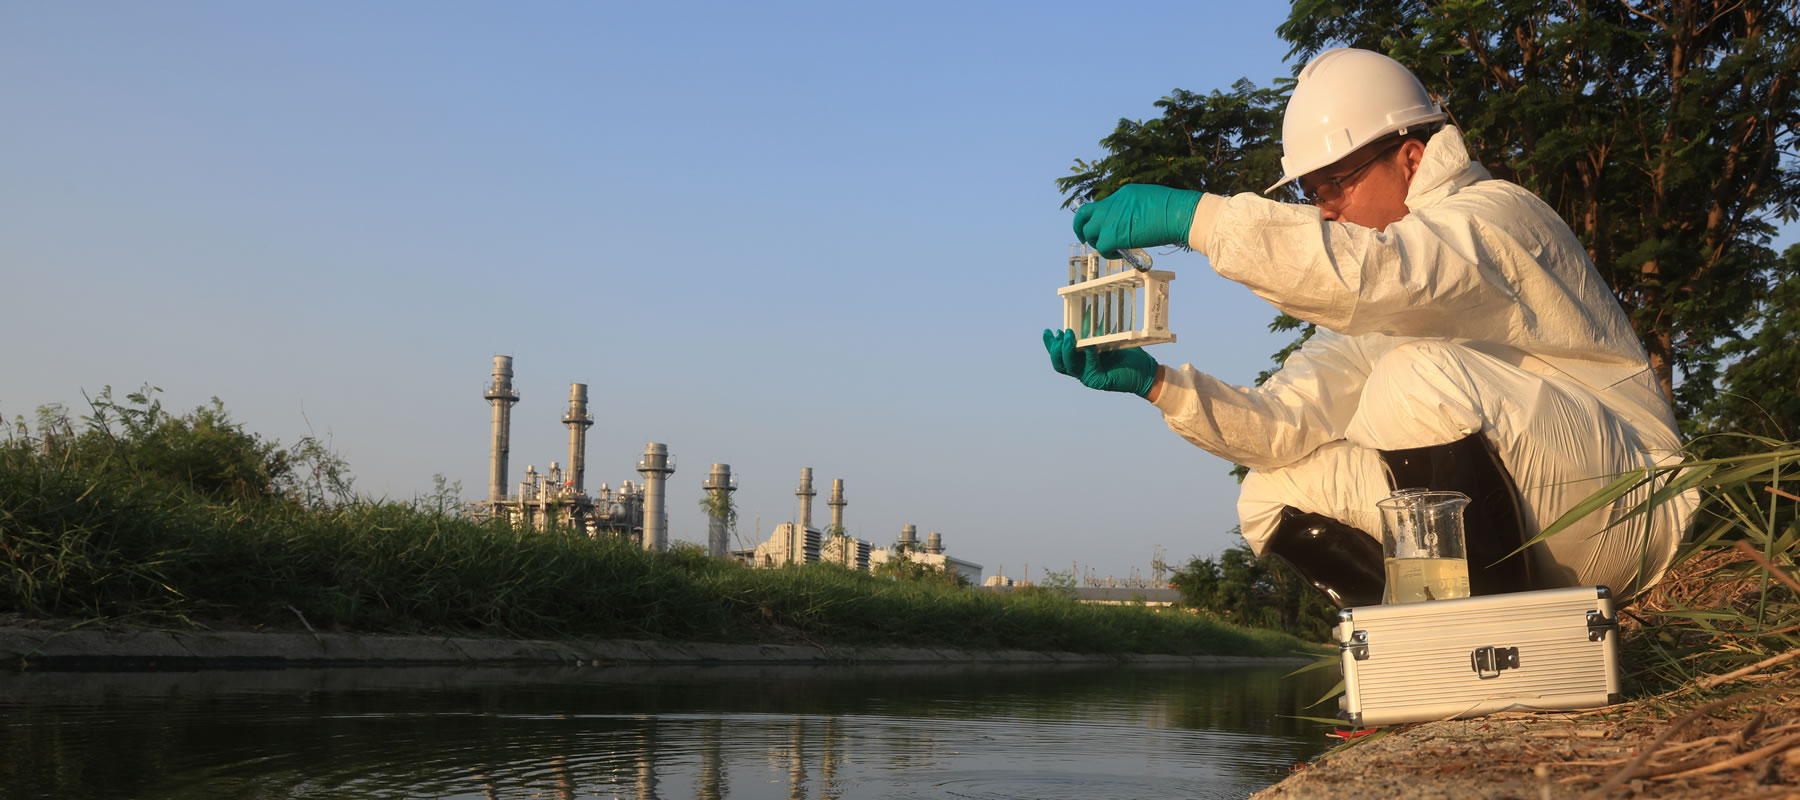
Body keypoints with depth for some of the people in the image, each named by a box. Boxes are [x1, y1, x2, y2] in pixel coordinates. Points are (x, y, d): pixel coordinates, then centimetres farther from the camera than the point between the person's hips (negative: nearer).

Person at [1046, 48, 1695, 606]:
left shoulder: (1497, 215, -13)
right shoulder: (1379, 311, 13)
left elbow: (1374, 272, -36)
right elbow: (1290, 422, 1)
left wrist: (1192, 215, -37)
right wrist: (1157, 384, -13)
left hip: (1622, 498, -8)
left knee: (1419, 376, -31)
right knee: (1274, 496, -4)